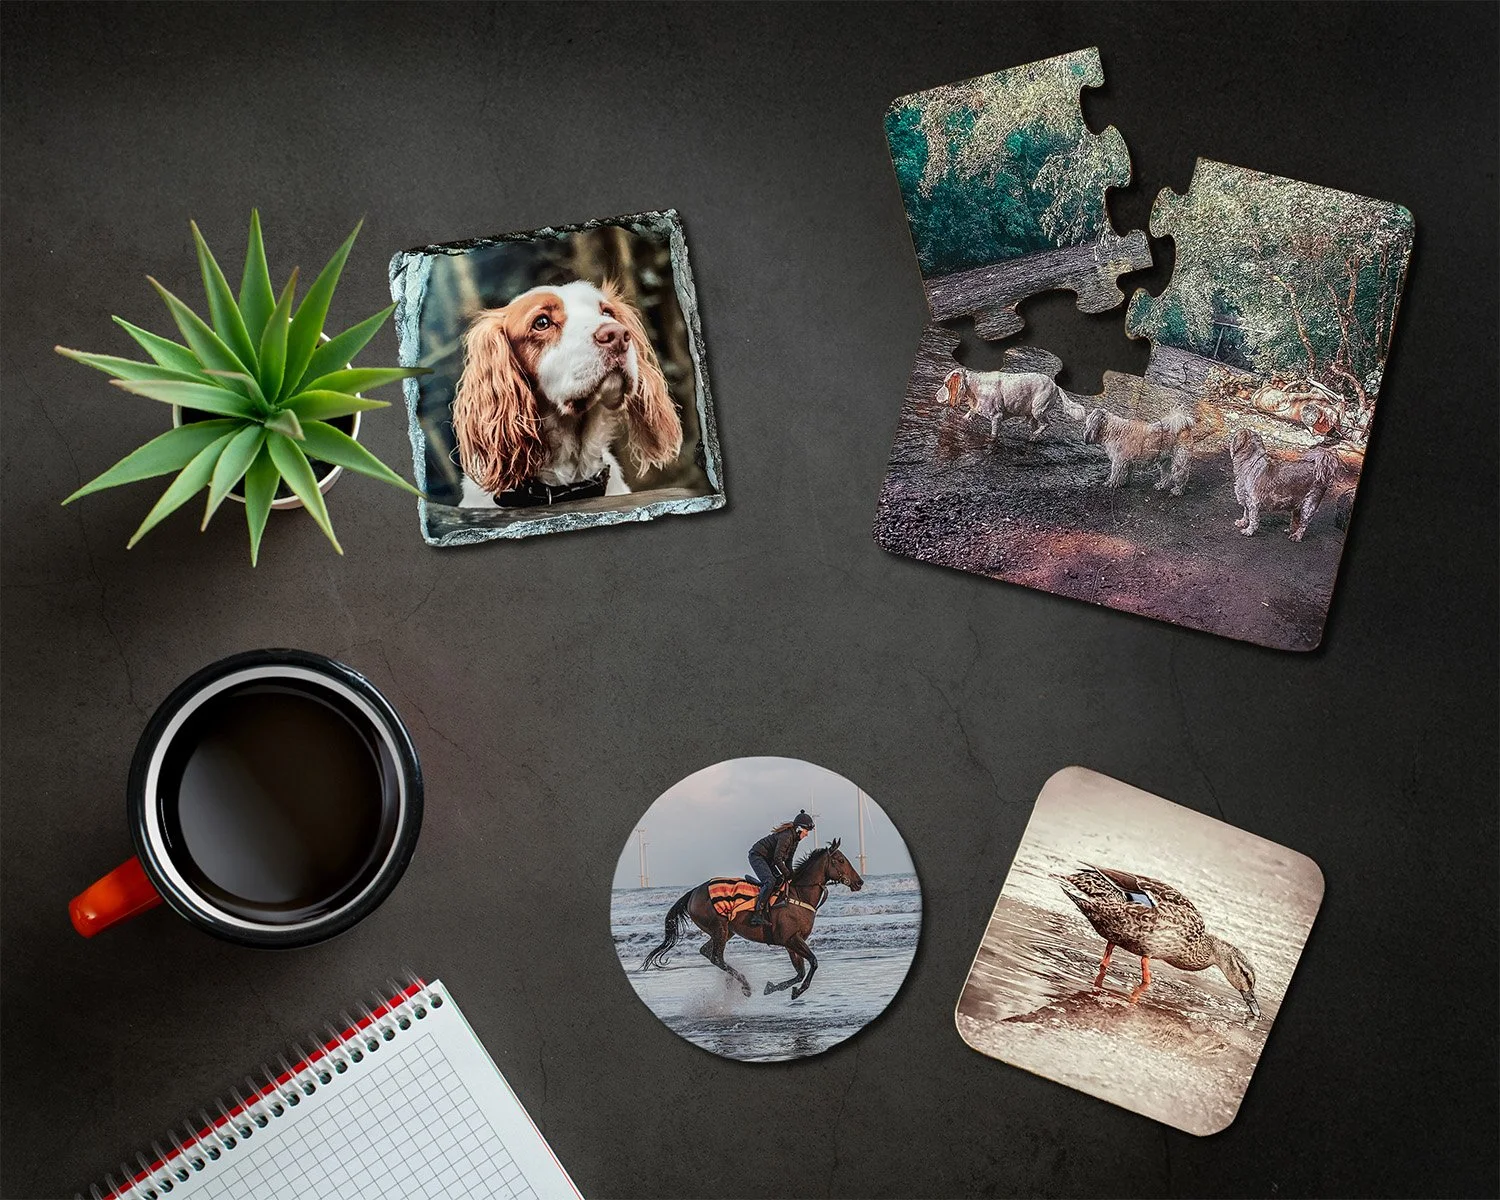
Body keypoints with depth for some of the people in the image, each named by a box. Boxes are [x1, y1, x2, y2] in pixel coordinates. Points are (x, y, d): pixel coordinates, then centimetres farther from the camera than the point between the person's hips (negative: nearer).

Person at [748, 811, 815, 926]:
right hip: (757, 855, -11)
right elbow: (777, 859, -25)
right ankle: (757, 915, -29)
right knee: (770, 881, -25)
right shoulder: (786, 836, -25)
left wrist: (790, 874, -3)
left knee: (780, 880, 6)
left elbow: (788, 859, 11)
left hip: (767, 859, 11)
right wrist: (787, 874, -16)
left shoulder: (794, 838, 7)